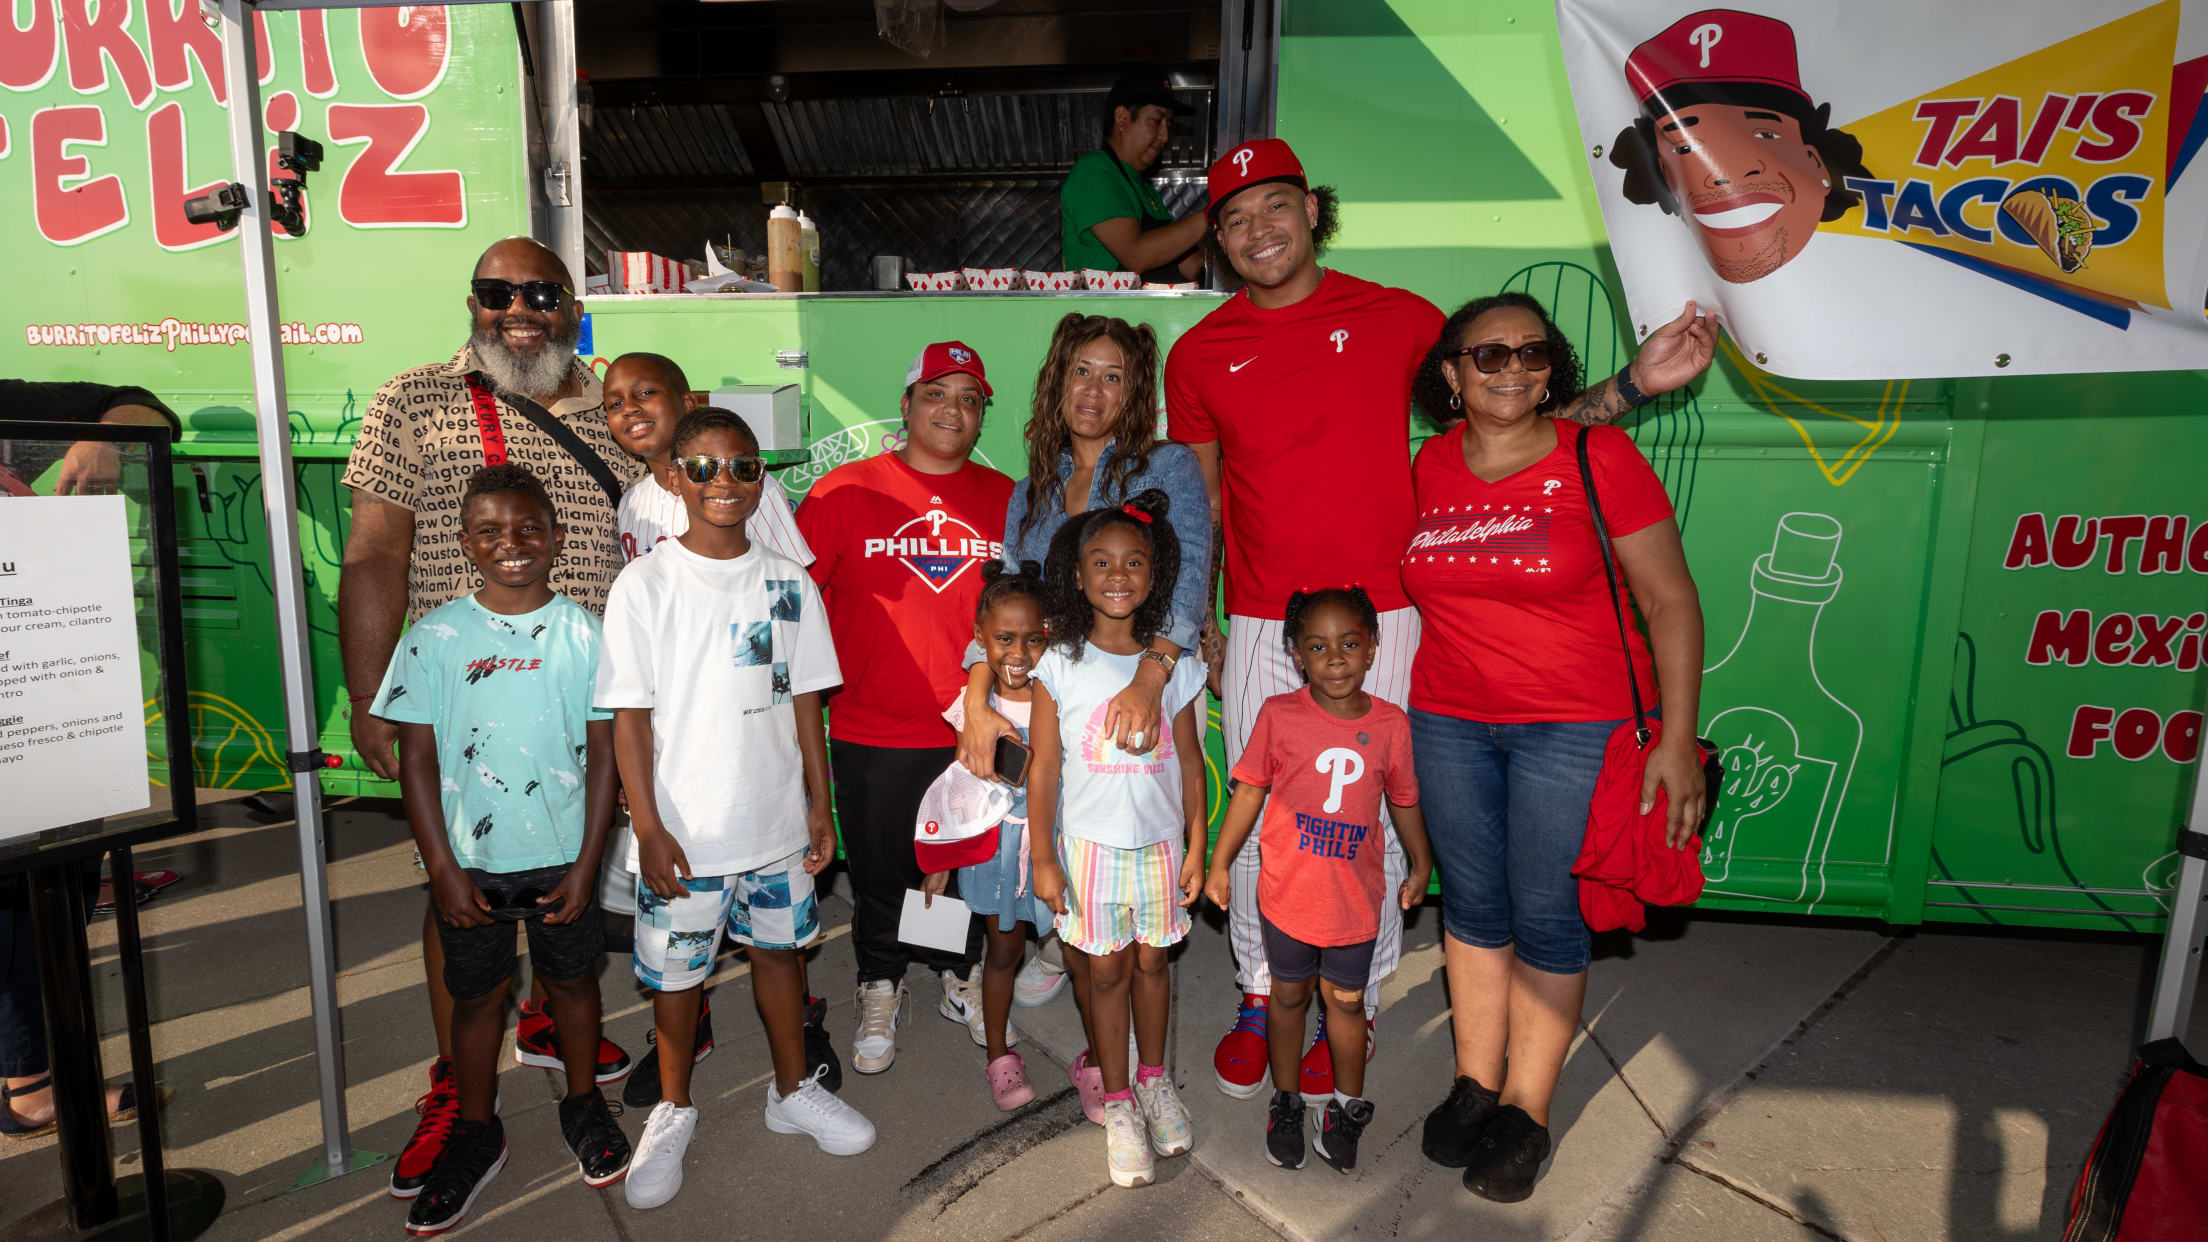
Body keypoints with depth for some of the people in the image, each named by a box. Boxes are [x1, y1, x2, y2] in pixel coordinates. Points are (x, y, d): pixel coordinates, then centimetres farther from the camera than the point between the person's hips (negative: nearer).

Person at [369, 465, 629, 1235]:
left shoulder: (583, 635, -6)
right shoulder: (434, 639, -5)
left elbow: (604, 754, -4)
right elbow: (417, 761, -3)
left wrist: (587, 864, -7)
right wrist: (445, 870, -7)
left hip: (561, 856, 0)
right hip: (471, 860, 1)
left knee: (571, 979, 15)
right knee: (476, 994, 15)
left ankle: (583, 1105, 37)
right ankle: (476, 1135, 35)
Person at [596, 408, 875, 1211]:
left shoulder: (788, 583, 0)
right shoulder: (645, 585, -9)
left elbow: (805, 702, 4)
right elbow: (630, 715, -8)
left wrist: (819, 805, 4)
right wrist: (649, 828, -11)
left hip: (777, 821, 3)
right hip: (685, 829, -2)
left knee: (779, 948, 17)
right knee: (676, 970, 12)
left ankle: (793, 1091, 38)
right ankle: (673, 1112, 37)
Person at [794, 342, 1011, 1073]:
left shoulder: (1004, 498, 4)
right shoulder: (845, 493, -4)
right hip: (873, 736, -2)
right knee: (879, 875, 14)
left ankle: (960, 980, 41)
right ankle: (880, 993, 37)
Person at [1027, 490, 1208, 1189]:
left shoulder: (1174, 664, 0)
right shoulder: (1059, 664, -6)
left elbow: (1189, 760, 5)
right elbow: (1043, 768, -5)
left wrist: (1196, 845, 4)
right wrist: (1043, 856, -6)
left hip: (1159, 840, 2)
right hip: (1089, 842, -2)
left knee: (1152, 960, 13)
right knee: (1106, 969, 7)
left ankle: (1154, 1079, 34)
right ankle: (1117, 1102, 23)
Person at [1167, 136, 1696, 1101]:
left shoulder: (1398, 318, 3)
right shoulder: (1199, 355, 6)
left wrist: (1627, 387, -6)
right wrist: (1199, 625, 12)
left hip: (1378, 622, -1)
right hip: (1259, 630, 2)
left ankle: (1354, 1011, 29)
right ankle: (1257, 1001, 32)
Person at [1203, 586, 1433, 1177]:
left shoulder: (1391, 723, -7)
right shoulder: (1278, 715, -12)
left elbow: (1404, 800, 7)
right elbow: (1249, 791, -2)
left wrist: (1421, 866, 16)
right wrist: (1218, 864, 1)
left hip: (1356, 895, 1)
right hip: (1287, 890, 0)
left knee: (1345, 999, 16)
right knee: (1289, 994, 17)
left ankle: (1347, 1106, 39)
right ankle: (1286, 1100, 39)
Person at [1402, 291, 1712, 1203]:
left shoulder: (1600, 456, -9)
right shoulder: (1431, 465, 2)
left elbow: (1671, 600, -7)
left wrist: (1677, 739, -10)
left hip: (1574, 725, -3)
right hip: (1449, 719, 4)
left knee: (1545, 914, 5)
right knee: (1472, 903, 13)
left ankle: (1525, 1110, 24)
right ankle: (1474, 1082, 31)